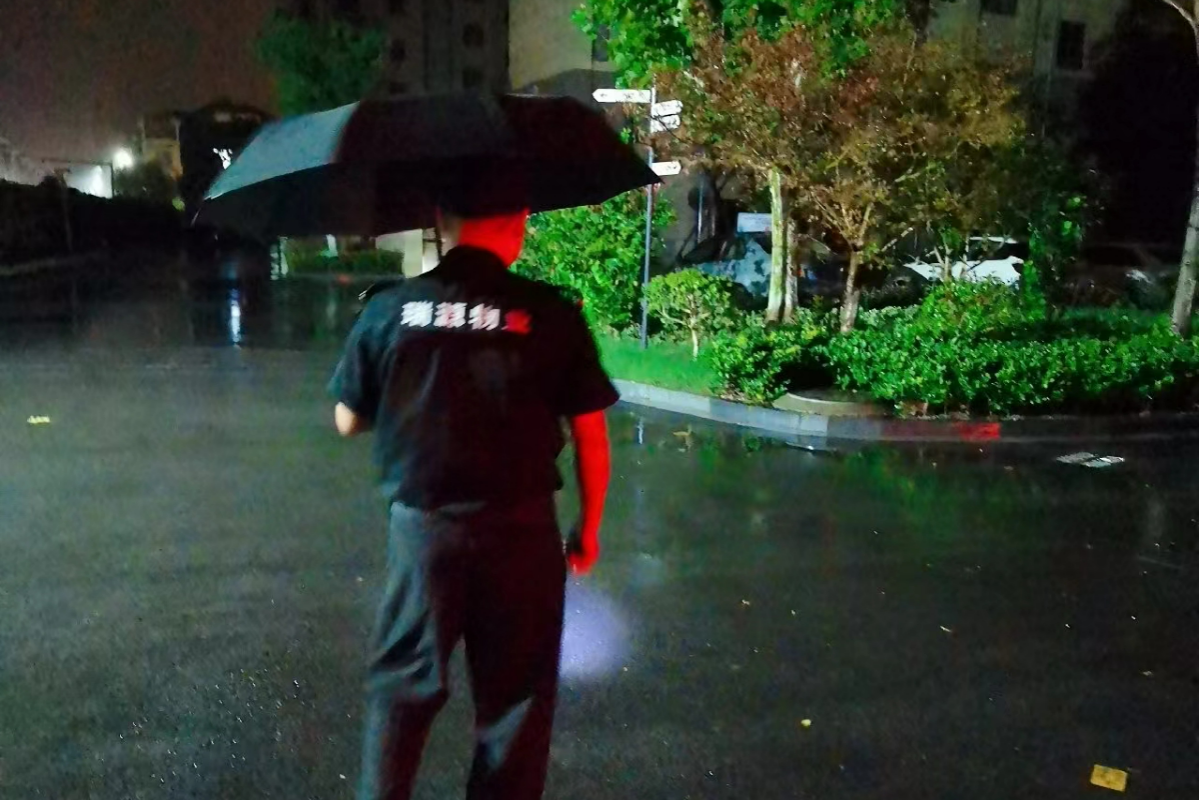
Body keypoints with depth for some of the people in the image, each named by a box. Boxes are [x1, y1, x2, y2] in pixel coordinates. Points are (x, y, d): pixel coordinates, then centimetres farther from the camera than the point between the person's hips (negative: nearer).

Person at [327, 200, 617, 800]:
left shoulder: (388, 310, -5)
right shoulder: (551, 314, -9)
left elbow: (348, 422, 5)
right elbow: (590, 436, -5)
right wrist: (589, 527, 9)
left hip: (421, 529, 2)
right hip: (520, 531, -1)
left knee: (402, 687, 20)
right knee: (515, 695, 16)